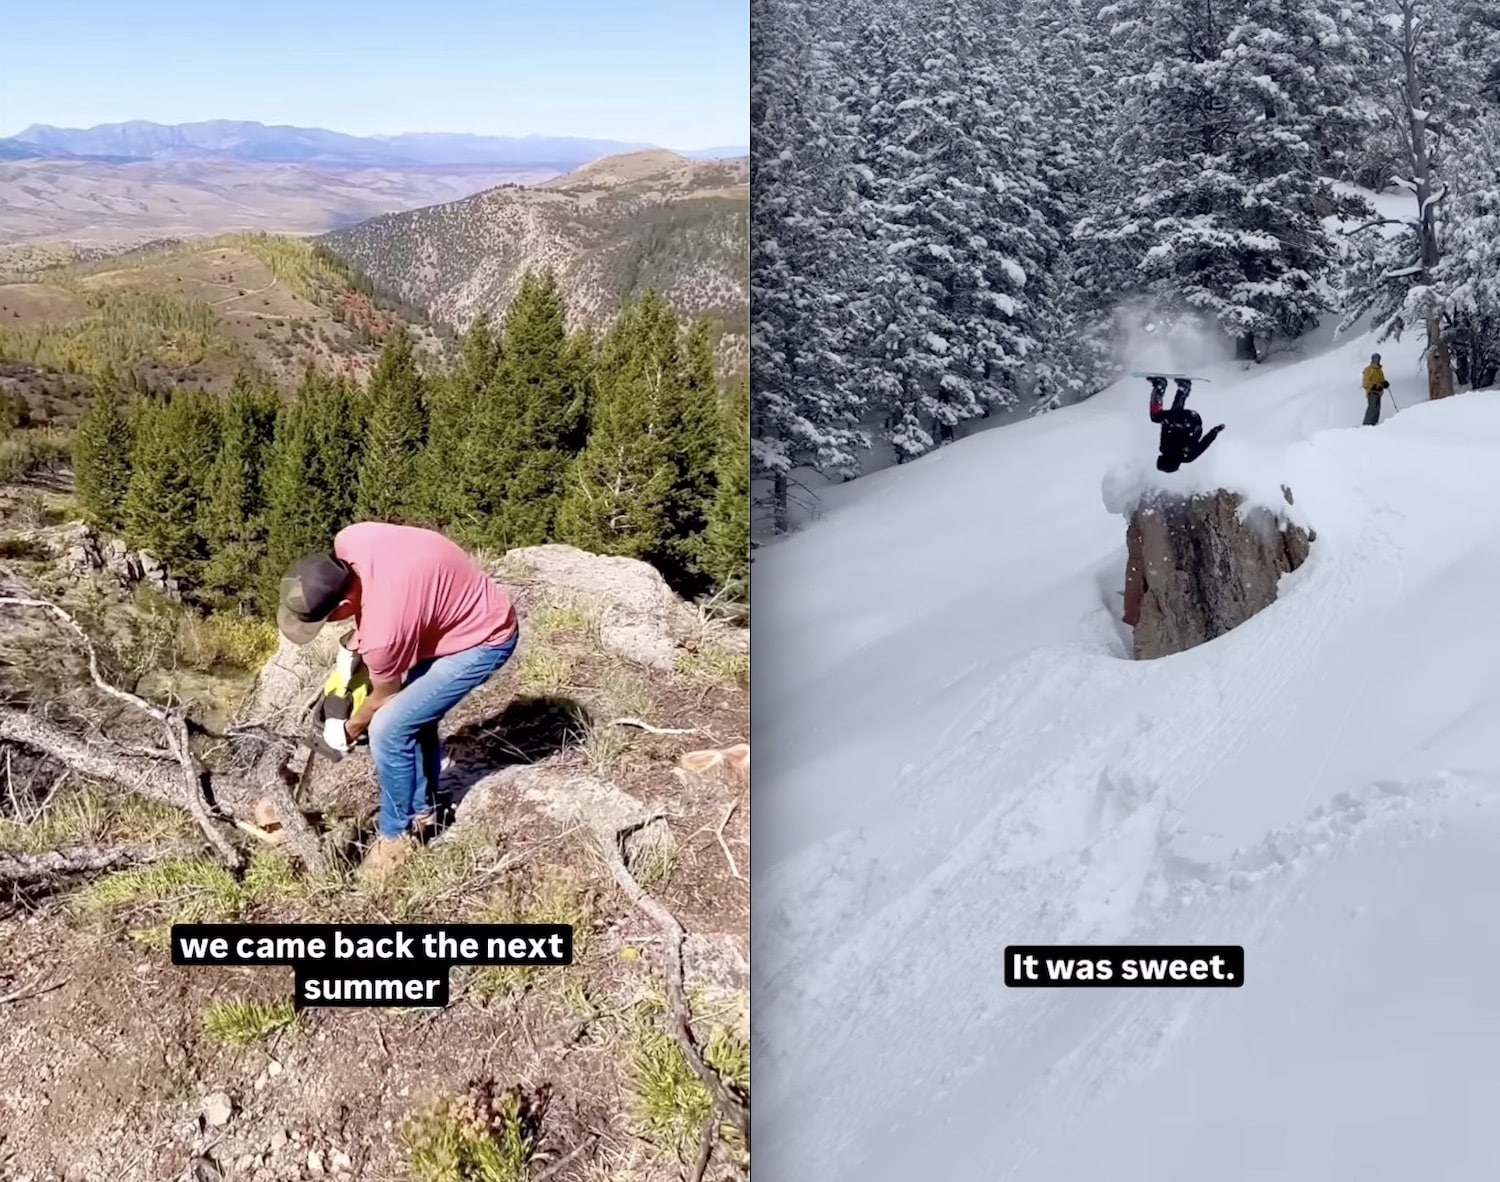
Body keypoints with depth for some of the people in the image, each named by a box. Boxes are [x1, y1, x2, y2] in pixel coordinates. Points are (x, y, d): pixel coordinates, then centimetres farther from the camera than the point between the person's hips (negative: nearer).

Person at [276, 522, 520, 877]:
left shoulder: (384, 629, -35)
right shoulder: (348, 542, -18)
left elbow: (384, 697, -11)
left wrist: (348, 731, 7)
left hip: (484, 639, -9)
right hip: (465, 610, 9)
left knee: (389, 728, -10)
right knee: (413, 713, 18)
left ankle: (397, 834, 10)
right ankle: (422, 809, 37)